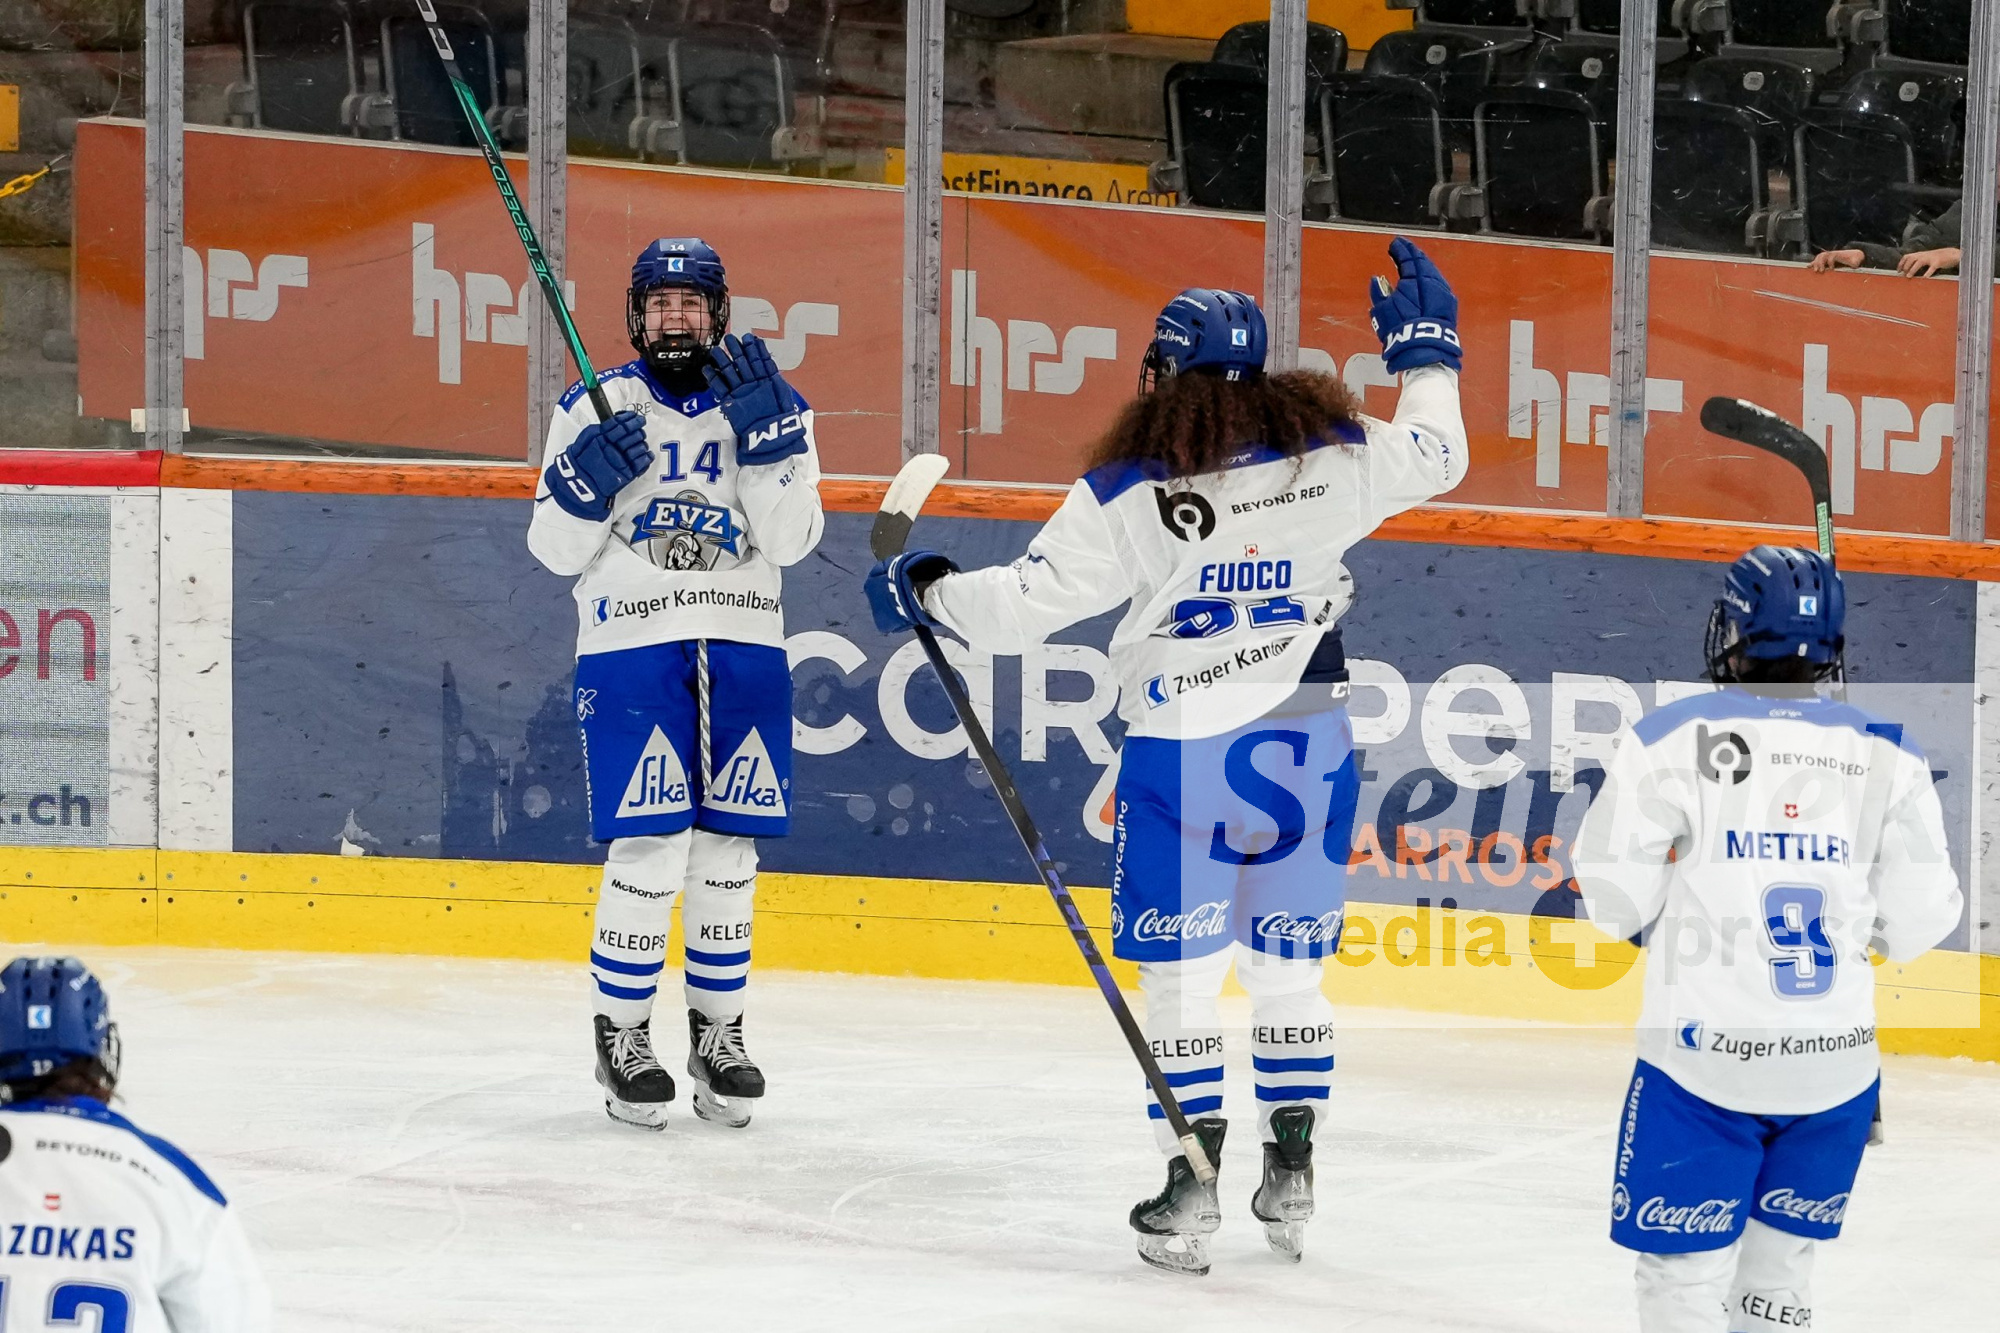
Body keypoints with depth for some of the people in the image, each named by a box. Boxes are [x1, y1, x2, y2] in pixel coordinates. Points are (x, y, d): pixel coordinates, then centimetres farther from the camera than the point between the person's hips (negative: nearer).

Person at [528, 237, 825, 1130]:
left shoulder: (770, 405, 7)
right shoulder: (595, 409, 5)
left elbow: (790, 539, -6)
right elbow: (556, 551, 3)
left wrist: (765, 435, -15)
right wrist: (585, 479, -14)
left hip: (743, 652, 2)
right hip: (630, 646, -2)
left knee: (727, 848, 6)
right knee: (648, 848, -11)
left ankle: (717, 1029, 20)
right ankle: (620, 1034, 2)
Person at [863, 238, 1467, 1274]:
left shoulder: (1128, 495, -13)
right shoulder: (1328, 457, -5)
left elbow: (1024, 604, -13)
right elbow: (1435, 455, 10)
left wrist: (926, 590, 4)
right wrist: (1426, 355, 26)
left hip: (1181, 756, -3)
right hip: (1307, 748, 3)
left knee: (1182, 969, 7)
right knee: (1289, 965, 15)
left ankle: (1192, 1180, 3)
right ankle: (1290, 1174, 14)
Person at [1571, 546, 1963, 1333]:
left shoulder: (1672, 739, -8)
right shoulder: (1887, 754, 1)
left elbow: (1615, 901, -5)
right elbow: (1917, 924, 3)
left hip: (1704, 1059, -3)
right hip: (1837, 1063, 3)